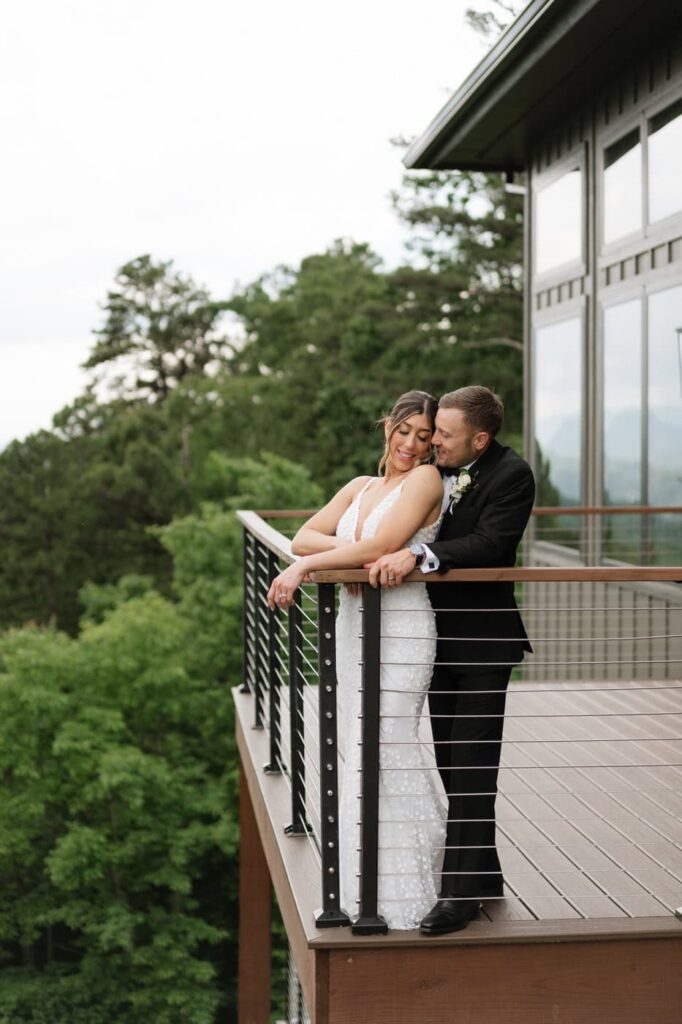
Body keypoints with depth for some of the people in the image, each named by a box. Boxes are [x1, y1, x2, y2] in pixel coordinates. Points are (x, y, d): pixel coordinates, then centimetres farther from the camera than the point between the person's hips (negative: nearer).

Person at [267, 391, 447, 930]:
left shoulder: (426, 479, -6)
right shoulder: (361, 486, 16)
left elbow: (382, 545, -18)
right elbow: (305, 537, 8)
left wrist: (304, 567, -15)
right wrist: (348, 554, -13)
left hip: (400, 628, -7)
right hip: (355, 623, 7)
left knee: (385, 752, -7)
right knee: (366, 752, 11)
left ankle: (399, 900, 4)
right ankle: (375, 890, 23)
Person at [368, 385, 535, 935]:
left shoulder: (511, 475, -13)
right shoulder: (434, 468, 6)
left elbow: (489, 544, -26)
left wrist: (417, 555, -35)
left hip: (483, 641, -7)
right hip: (440, 636, 7)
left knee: (472, 769, -5)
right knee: (452, 763, 14)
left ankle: (461, 890, 1)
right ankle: (482, 874, 27)